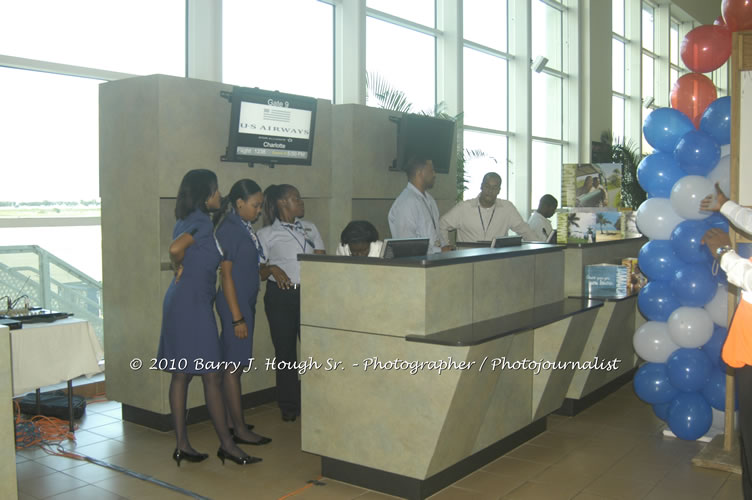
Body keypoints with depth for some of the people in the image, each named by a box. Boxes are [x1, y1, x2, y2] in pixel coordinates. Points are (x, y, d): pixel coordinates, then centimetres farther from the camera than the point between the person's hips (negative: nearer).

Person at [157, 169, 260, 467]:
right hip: (193, 303, -9)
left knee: (181, 375, 10)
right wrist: (179, 269, -8)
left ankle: (182, 445, 16)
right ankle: (226, 444, 7)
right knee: (212, 375, -2)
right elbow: (175, 248, -25)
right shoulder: (202, 221, -14)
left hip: (179, 301, 9)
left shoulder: (186, 220, 14)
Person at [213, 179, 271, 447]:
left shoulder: (244, 227, 10)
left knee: (234, 364, 14)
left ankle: (231, 420, 24)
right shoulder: (229, 230, -16)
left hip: (246, 302, 9)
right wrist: (237, 317, -19)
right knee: (233, 365, -2)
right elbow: (226, 275, -18)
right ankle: (240, 429, 4)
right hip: (234, 304, -9)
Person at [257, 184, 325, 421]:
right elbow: (258, 272, 3)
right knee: (285, 350, 3)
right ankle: (288, 406, 15)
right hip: (280, 295, -2)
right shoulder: (266, 234, 5)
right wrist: (272, 269, -17)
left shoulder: (310, 228, 15)